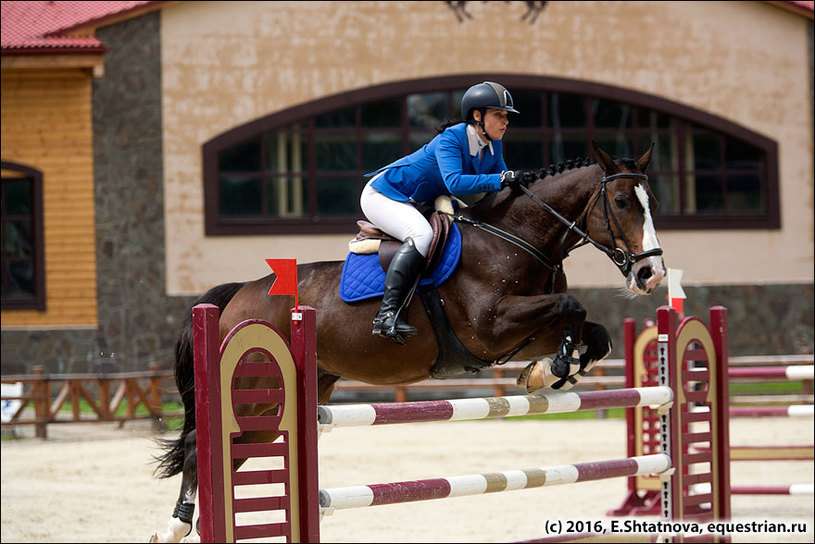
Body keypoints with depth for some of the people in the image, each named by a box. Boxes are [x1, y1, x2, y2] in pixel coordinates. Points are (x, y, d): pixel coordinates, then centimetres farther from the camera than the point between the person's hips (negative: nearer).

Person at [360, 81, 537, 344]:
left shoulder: (493, 146, 0)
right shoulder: (450, 139, -25)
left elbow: (500, 188, 2)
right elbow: (455, 182, -40)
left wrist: (526, 183, -19)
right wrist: (504, 179, -44)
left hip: (414, 204, 10)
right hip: (383, 194, -10)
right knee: (422, 234, -34)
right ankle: (387, 314, -43)